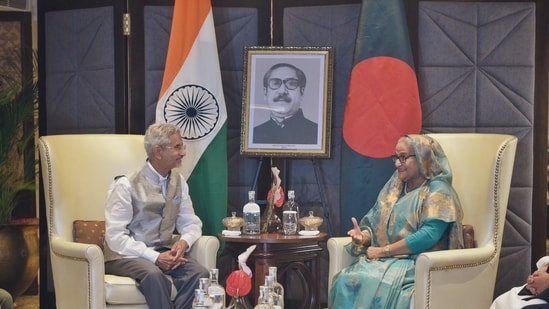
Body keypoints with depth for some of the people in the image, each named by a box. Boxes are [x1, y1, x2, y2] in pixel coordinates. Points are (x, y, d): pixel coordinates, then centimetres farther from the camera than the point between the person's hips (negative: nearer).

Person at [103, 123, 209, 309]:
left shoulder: (178, 182, 7)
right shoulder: (126, 186, -11)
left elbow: (191, 223, 12)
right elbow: (115, 236, -16)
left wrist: (184, 242, -12)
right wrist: (155, 257, -24)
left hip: (163, 252, 5)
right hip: (126, 255, -5)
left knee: (199, 273, -24)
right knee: (154, 275, -37)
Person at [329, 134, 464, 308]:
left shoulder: (438, 192, -5)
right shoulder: (394, 187, 16)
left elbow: (428, 236, -18)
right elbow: (373, 223, 17)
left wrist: (382, 251, -16)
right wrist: (364, 237, -8)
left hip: (417, 265, -6)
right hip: (384, 261, 6)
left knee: (371, 284, -33)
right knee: (344, 280, -24)